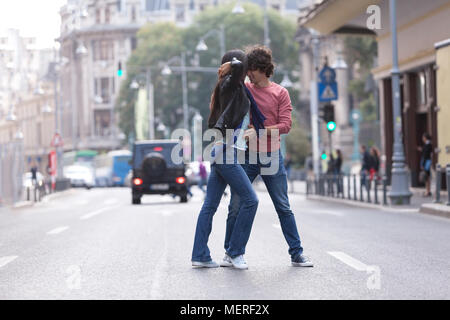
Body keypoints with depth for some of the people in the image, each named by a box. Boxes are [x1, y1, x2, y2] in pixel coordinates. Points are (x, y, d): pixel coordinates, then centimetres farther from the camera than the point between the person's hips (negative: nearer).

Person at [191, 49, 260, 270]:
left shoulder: (227, 88, 17)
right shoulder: (231, 85, -8)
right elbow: (237, 67, -28)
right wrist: (232, 65, -6)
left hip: (220, 153, 9)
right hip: (226, 152, -9)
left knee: (210, 205, 7)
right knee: (250, 200, -6)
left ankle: (200, 255, 8)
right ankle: (235, 251, 0)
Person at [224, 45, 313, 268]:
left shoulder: (280, 93, 4)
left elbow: (285, 125, -5)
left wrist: (259, 132, -17)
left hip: (271, 156, -1)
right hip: (245, 156, 1)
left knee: (284, 207, 3)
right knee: (236, 206, 1)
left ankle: (296, 254, 8)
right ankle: (230, 253, 13)